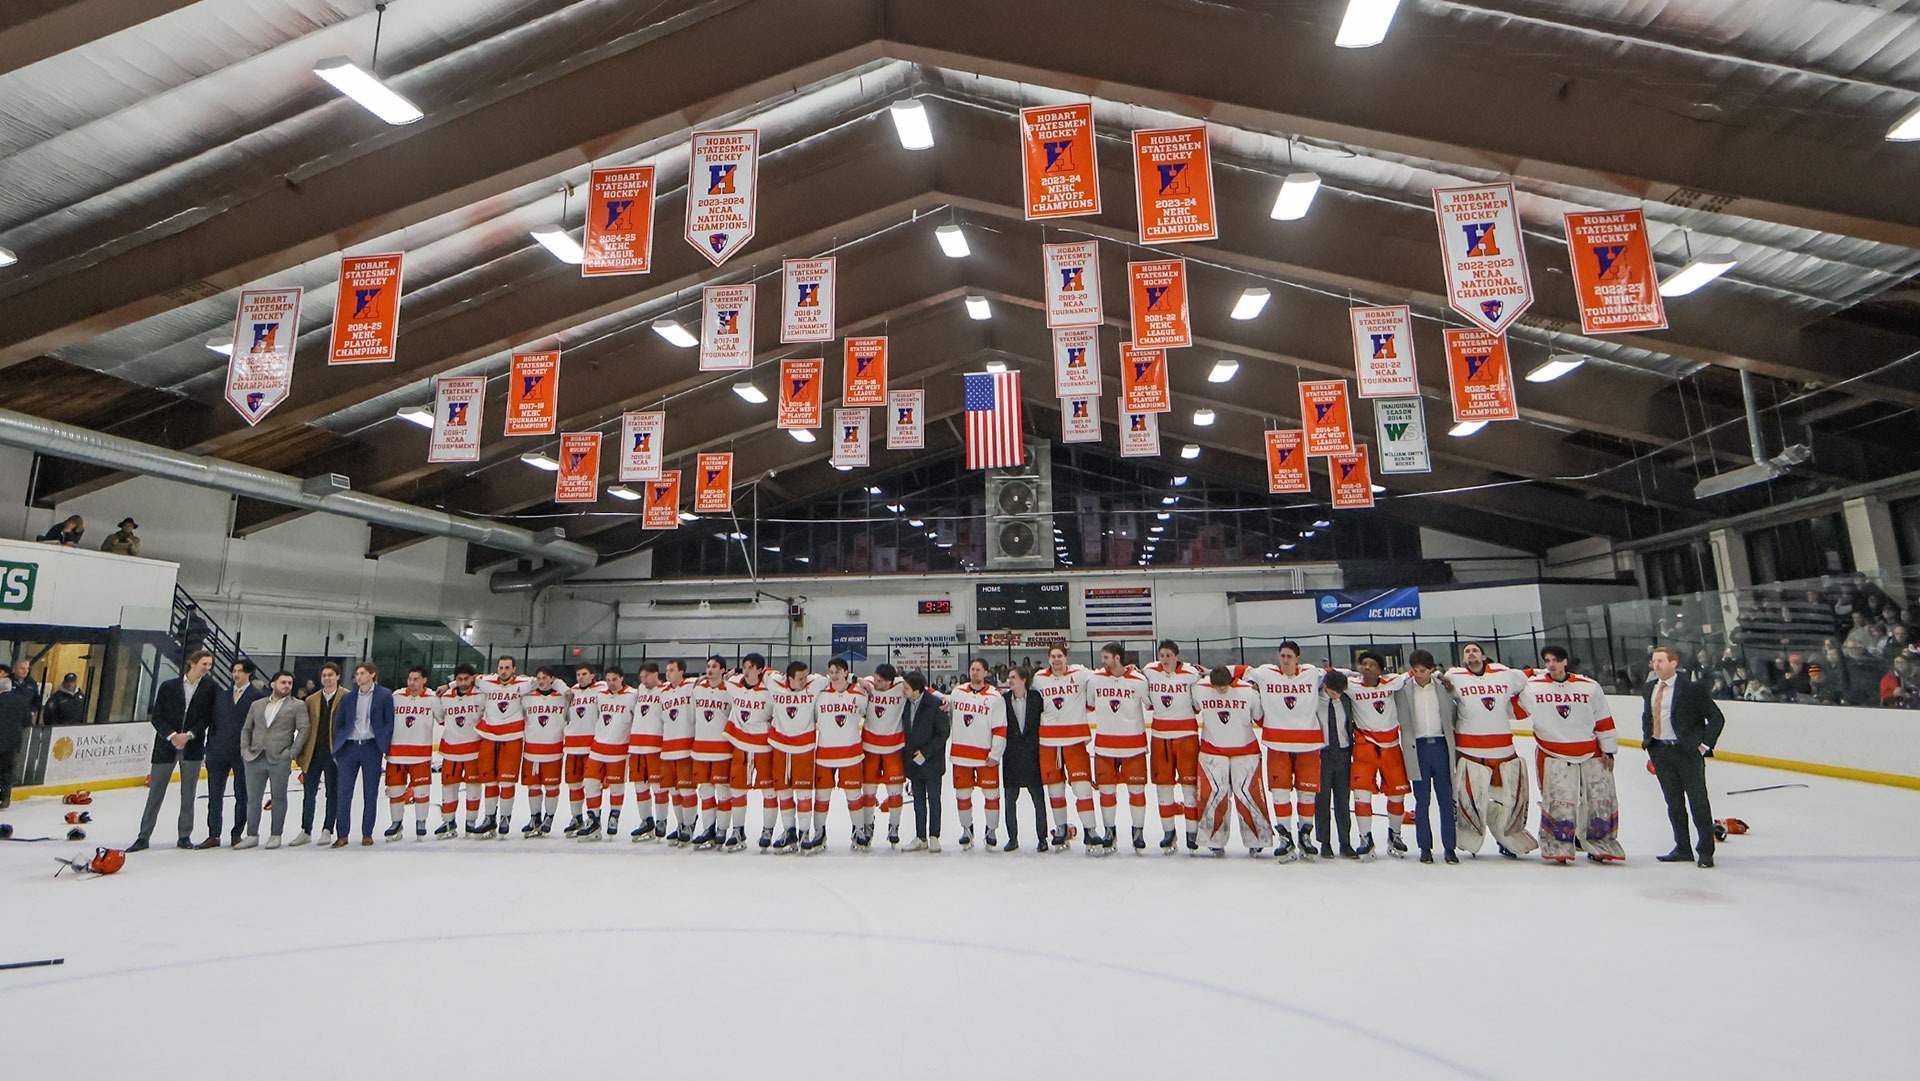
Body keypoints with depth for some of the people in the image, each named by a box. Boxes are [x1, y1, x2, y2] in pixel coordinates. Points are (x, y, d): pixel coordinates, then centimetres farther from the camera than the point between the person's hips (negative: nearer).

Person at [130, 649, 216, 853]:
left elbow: (208, 717, -1)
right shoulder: (168, 686, 0)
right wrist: (172, 735, -13)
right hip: (166, 745, 0)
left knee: (188, 794, 6)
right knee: (155, 793, 4)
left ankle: (185, 836, 15)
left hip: (192, 747, 0)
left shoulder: (210, 688, 0)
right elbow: (157, 716, 1)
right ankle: (143, 837, 14)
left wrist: (189, 735, -13)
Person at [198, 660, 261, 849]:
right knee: (215, 795, 7)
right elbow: (213, 721, 12)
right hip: (218, 752, 4)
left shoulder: (258, 696, -4)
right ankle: (213, 835, 15)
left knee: (241, 795, 5)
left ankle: (237, 835, 15)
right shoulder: (222, 695, 10)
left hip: (243, 754, -4)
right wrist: (210, 746, 6)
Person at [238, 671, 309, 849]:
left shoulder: (296, 706, 3)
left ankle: (275, 835, 11)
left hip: (279, 760, -3)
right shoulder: (257, 705, 15)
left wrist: (292, 751, -10)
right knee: (253, 798, 8)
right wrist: (245, 749, 5)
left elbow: (304, 729, -4)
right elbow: (246, 729, 18)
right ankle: (252, 835, 18)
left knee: (279, 798, 2)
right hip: (254, 758, 4)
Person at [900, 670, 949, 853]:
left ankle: (934, 837, 17)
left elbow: (944, 732, -14)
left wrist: (925, 752, -14)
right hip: (913, 761, 6)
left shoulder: (935, 704, -17)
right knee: (918, 801, 12)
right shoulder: (907, 703, 0)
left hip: (932, 761, -5)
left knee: (933, 799, 6)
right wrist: (909, 753, 6)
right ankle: (920, 838, 20)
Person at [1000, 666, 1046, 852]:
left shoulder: (1036, 698, -3)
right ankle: (1012, 838, 19)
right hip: (1011, 756, 2)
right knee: (1010, 799, 7)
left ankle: (1042, 837, 16)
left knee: (1038, 798, 4)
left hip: (1033, 755, -2)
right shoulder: (1004, 700, 2)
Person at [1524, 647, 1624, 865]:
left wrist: (1608, 751, 7)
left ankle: (1600, 846, 23)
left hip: (1592, 756, 3)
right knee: (1559, 803, -6)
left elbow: (1604, 721, 8)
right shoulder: (1532, 687, -3)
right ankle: (1557, 847, 7)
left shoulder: (1590, 687, 3)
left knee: (1601, 801, 5)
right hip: (1554, 757, -2)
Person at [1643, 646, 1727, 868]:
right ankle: (1682, 849, 21)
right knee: (1673, 802, 12)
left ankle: (1705, 851, 12)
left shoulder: (1692, 688, -9)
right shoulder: (1649, 689, 9)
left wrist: (1704, 745, -11)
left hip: (1687, 750, -5)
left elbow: (1716, 718, -7)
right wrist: (1647, 740, 12)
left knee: (1698, 801, 2)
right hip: (1659, 751, 6)